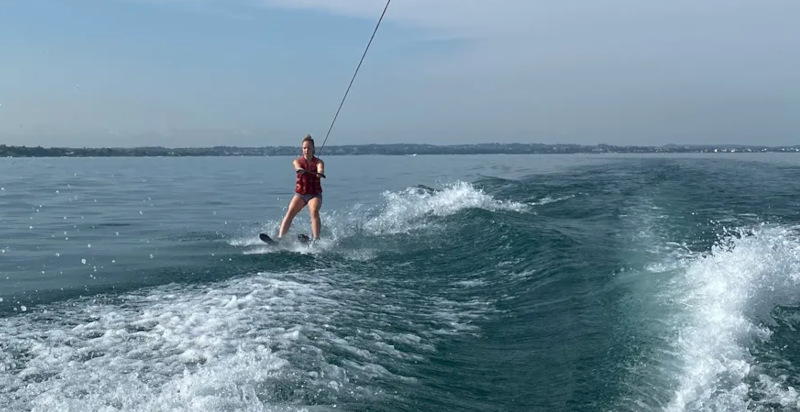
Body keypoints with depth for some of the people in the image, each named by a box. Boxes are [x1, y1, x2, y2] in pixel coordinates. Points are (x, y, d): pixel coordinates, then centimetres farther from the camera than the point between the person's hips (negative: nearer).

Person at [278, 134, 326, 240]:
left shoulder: (319, 162, -4)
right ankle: (280, 237, -22)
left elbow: (320, 170, -27)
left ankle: (316, 239, -37)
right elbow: (298, 167, -25)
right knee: (289, 213, -17)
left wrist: (320, 173, -52)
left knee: (314, 212, -28)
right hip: (300, 194, 2)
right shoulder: (297, 161, -1)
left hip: (315, 194, -2)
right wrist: (299, 170, -51)